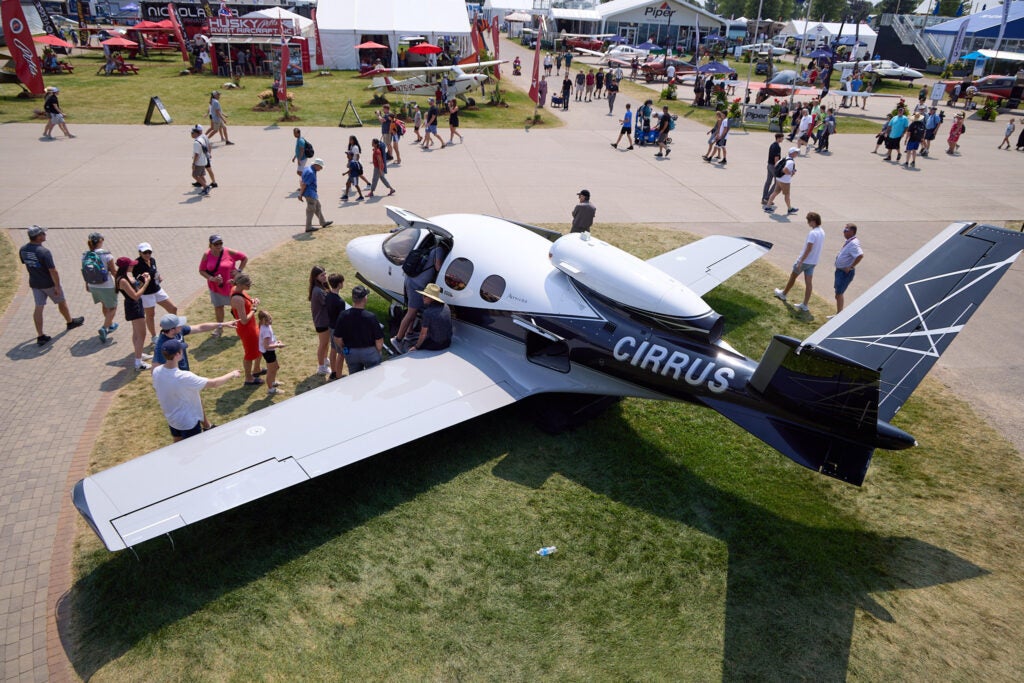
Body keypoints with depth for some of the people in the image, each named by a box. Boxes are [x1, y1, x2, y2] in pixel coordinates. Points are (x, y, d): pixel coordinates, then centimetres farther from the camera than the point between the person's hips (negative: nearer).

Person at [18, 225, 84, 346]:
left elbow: (26, 264, 11)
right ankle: (70, 322, 42)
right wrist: (57, 286, -16)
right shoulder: (44, 252, -26)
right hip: (49, 283, -6)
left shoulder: (22, 250, -4)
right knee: (61, 302, 19)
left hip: (34, 283, 6)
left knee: (38, 308, 8)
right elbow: (53, 271, -25)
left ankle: (40, 336, 7)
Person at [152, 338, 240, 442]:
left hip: (171, 419, 7)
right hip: (188, 421, -7)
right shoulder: (184, 377, -34)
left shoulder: (156, 371, -13)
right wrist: (231, 375, -10)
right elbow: (213, 383, -26)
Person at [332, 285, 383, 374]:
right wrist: (378, 351, 3)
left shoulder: (343, 315, -14)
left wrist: (344, 349, 11)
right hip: (370, 353, -3)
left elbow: (337, 339, -8)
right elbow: (379, 341, -18)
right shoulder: (371, 317, -23)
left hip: (350, 353, 3)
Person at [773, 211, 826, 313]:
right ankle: (804, 305, 9)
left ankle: (783, 294, 33)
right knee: (809, 282, 7)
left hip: (805, 260, -8)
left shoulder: (812, 233, -23)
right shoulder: (822, 232, 6)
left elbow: (808, 249, -26)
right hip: (813, 262, 8)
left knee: (793, 276, 14)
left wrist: (800, 262, -23)